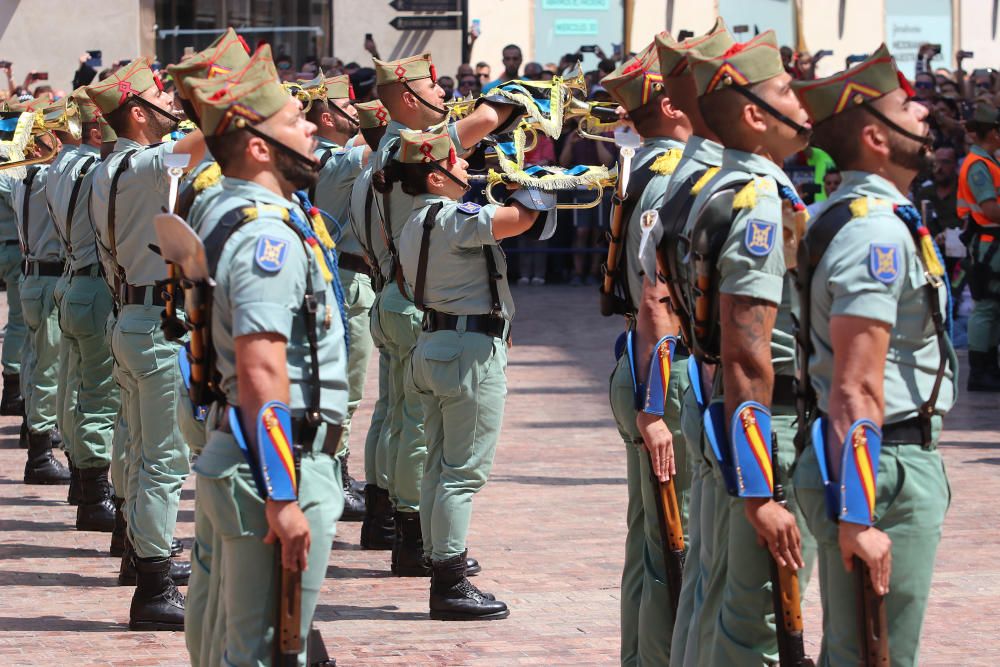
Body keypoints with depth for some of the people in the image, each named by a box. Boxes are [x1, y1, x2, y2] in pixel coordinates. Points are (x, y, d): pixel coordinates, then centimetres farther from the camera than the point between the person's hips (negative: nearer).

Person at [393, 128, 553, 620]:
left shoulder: (416, 223, 12)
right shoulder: (451, 218, -18)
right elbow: (523, 217, -25)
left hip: (433, 347, 10)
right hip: (471, 351, -10)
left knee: (440, 467, 11)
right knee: (465, 471, -6)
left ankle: (443, 575, 15)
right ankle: (451, 586, -5)